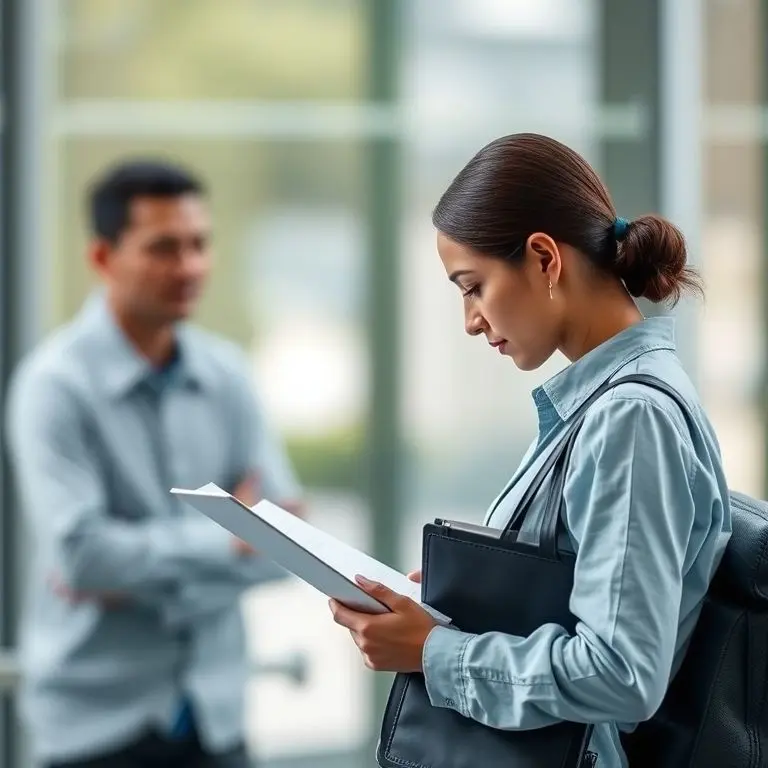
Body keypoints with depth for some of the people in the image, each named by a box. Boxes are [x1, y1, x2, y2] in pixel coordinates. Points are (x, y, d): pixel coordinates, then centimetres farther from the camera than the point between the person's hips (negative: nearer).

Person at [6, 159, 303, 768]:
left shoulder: (225, 374, 3)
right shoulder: (56, 385, -11)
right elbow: (80, 551, -19)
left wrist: (145, 581, -12)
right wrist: (224, 538, -10)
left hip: (214, 709, 5)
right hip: (98, 715, -5)